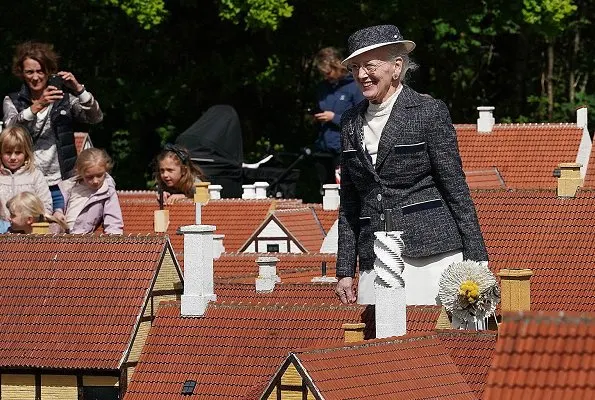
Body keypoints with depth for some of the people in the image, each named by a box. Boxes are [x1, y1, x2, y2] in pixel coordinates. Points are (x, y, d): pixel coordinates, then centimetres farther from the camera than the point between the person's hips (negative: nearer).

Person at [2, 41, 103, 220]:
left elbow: (96, 117, -4)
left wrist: (78, 89, -18)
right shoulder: (12, 101, 8)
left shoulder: (64, 98, 8)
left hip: (60, 184, 0)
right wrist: (37, 106, -28)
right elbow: (12, 126, -12)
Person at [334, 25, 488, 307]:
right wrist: (345, 271, 12)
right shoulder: (351, 122, 13)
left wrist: (476, 261, -5)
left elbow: (456, 189, -2)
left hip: (431, 258, -4)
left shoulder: (429, 112, -2)